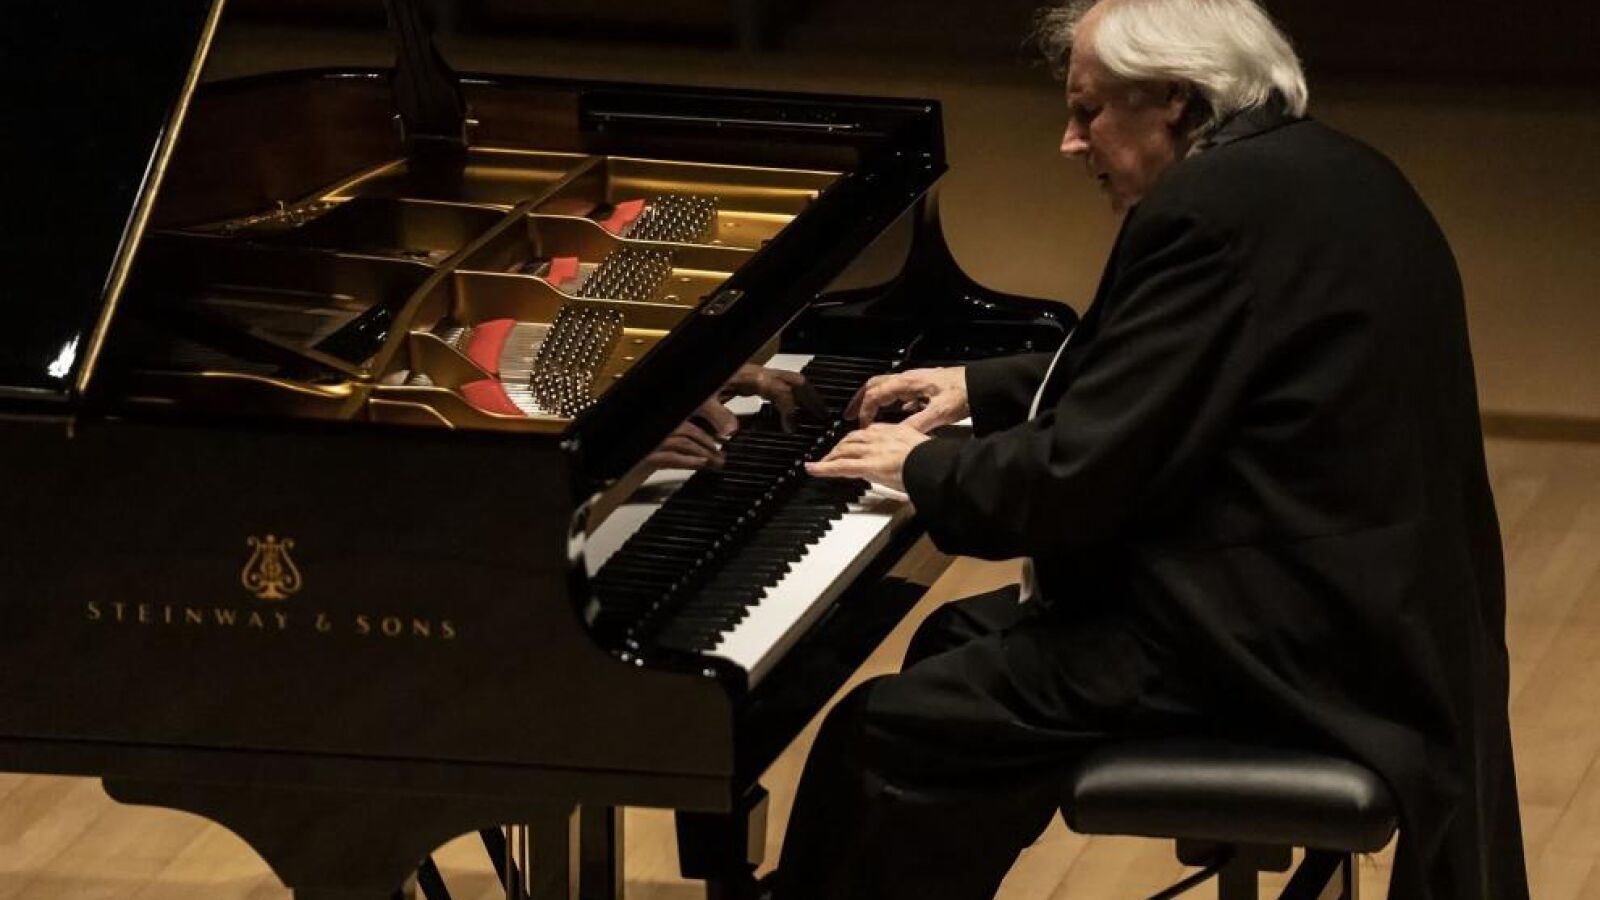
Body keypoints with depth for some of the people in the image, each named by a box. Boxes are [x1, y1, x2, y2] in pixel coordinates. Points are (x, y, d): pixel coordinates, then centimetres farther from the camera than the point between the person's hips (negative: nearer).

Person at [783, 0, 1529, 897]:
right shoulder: (1315, 172, 12)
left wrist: (925, 468, -3)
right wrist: (982, 388, 25)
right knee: (958, 647, 22)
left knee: (886, 737, -9)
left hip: (1269, 637, -11)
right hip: (1349, 595, 11)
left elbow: (1081, 479, -20)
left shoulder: (1213, 209, -19)